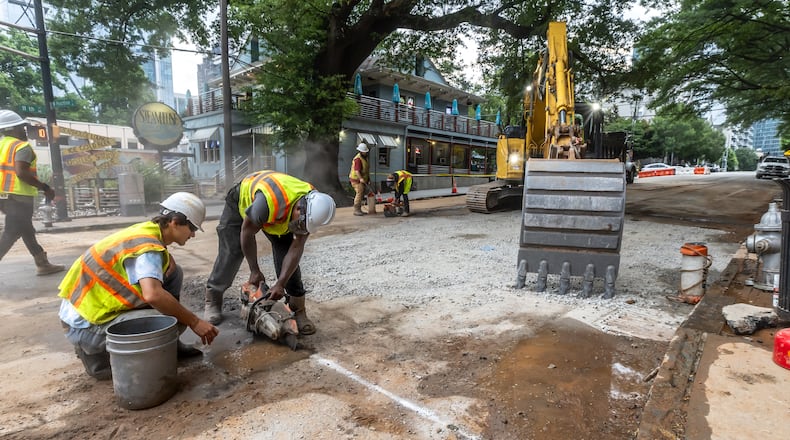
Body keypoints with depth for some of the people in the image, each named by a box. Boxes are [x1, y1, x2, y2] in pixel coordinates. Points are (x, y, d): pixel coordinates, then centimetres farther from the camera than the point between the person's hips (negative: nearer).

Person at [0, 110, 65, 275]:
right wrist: (44, 187, -16)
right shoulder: (21, 146, -10)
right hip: (19, 196, -9)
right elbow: (21, 172, -22)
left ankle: (43, 264, 22)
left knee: (26, 231, 15)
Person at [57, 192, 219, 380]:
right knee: (176, 320, -24)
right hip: (86, 325, -9)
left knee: (172, 272, 4)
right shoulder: (148, 245, -25)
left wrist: (168, 258, -5)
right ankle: (96, 353, -1)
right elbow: (153, 295, -40)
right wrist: (194, 321, -31)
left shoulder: (147, 230, 1)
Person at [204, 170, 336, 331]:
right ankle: (213, 299, 17)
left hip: (280, 213, 3)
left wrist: (280, 284, -28)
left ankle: (299, 310, -3)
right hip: (242, 200, -3)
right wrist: (255, 271, -17)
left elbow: (296, 249, -24)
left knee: (286, 254, -11)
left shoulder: (313, 207, -30)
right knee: (230, 253, -6)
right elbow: (247, 232, -27)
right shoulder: (268, 202, -46)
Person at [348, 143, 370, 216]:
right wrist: (360, 178, -44)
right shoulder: (358, 159, -19)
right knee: (359, 193, -16)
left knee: (362, 194, 10)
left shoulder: (365, 157, 12)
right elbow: (357, 170, -31)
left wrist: (368, 177, 26)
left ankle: (359, 210, 17)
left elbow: (367, 169, 24)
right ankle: (356, 210, -13)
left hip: (363, 179, 10)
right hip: (356, 179, -10)